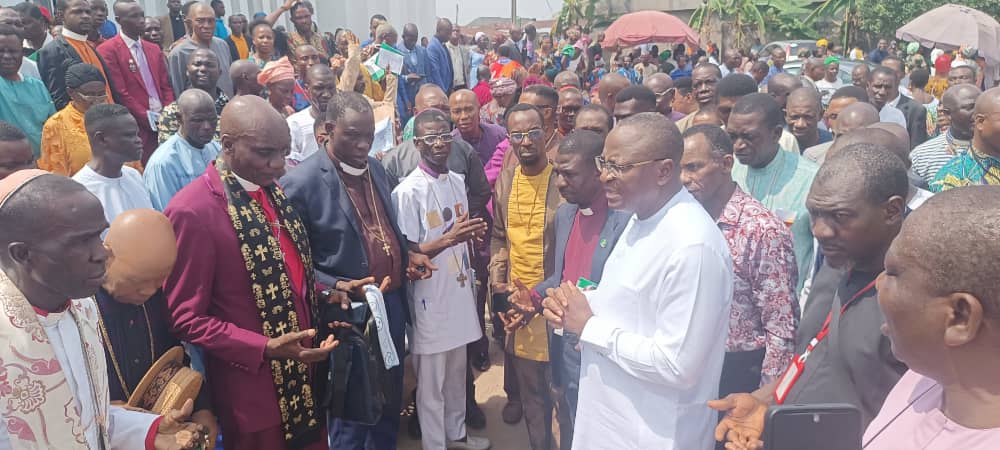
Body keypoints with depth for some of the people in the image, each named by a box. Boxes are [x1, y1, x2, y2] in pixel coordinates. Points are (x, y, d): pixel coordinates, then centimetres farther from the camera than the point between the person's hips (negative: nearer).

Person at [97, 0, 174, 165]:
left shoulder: (154, 49, 17)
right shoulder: (108, 50, -4)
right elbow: (120, 93, -9)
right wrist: (148, 118, -11)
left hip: (163, 122, 6)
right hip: (137, 126, -5)